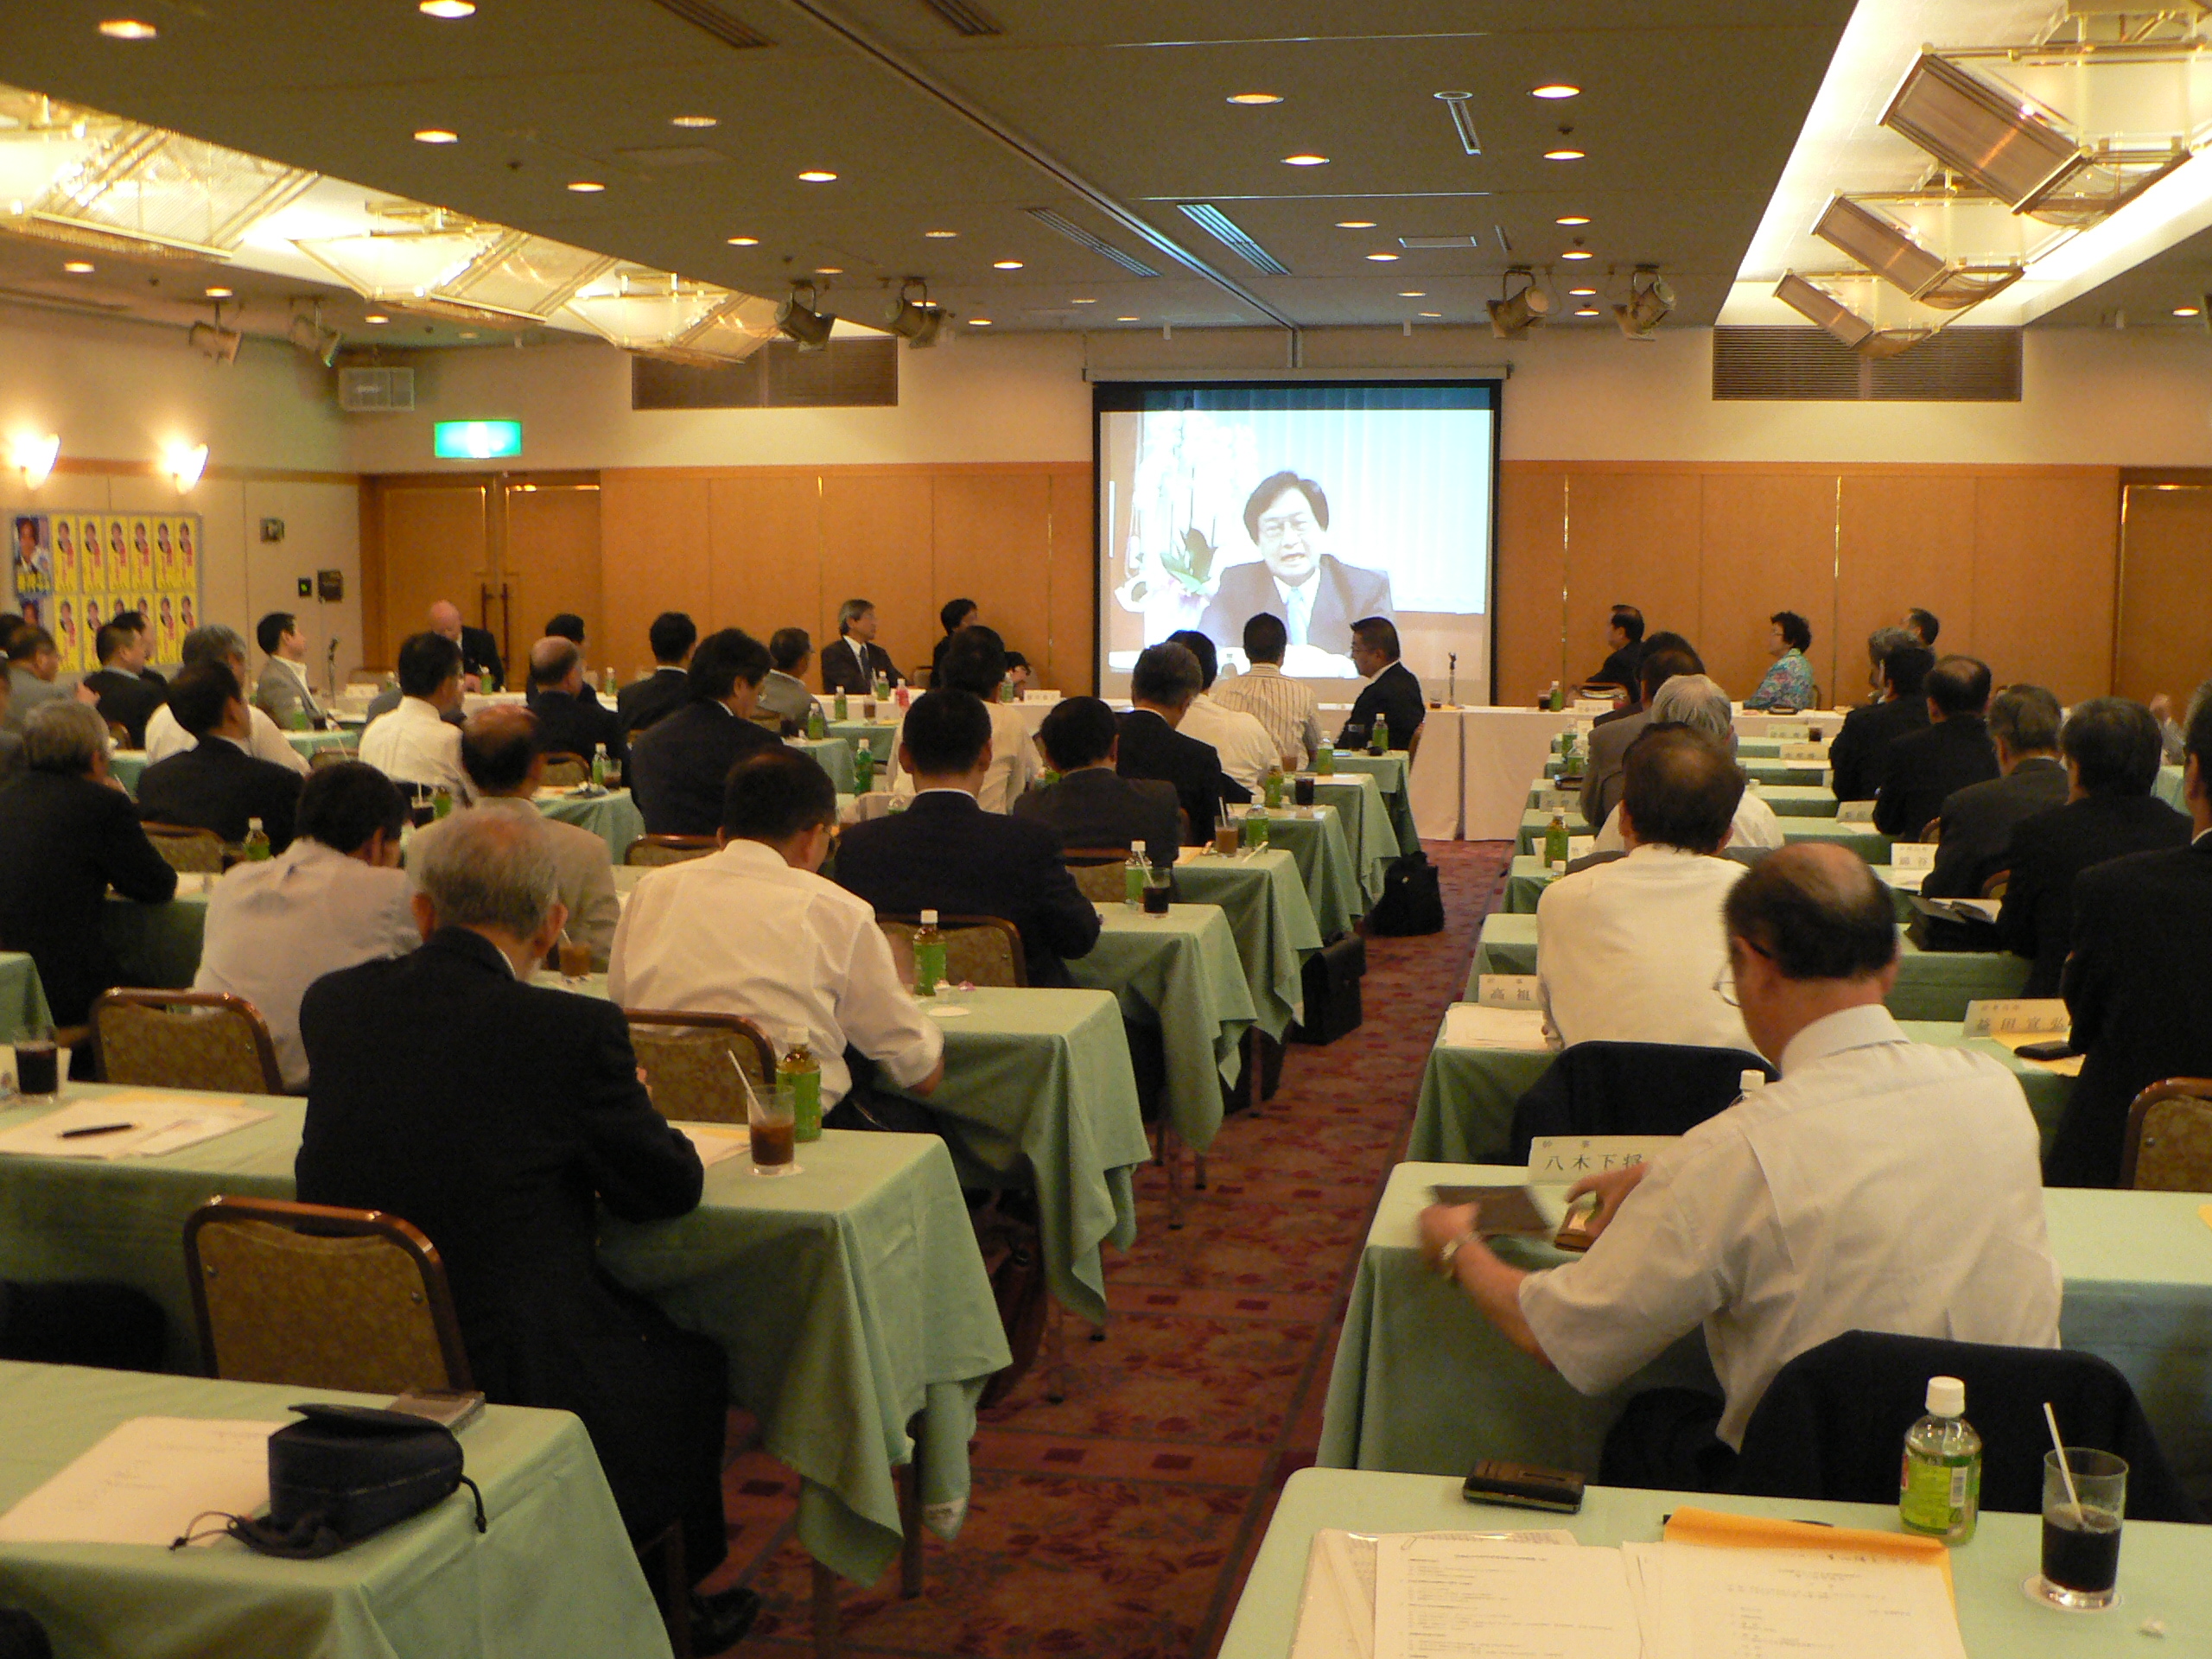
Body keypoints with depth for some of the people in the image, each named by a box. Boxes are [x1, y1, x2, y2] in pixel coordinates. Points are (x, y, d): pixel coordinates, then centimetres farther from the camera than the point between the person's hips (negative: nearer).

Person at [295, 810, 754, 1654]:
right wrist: (629, 1111, 17)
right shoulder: (575, 1029, -17)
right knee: (695, 1363, 24)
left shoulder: (330, 1004, -1)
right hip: (514, 1392, -5)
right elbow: (672, 1187, -4)